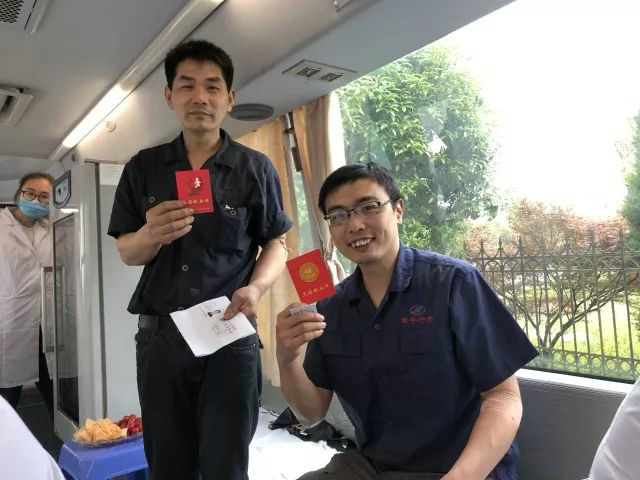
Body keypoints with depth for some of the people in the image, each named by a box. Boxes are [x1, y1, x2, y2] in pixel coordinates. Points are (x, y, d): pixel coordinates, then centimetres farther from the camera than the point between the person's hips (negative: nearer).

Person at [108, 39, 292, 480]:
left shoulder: (256, 168, 1)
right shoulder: (143, 168, 7)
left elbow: (277, 244, 3)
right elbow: (126, 252, 9)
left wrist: (255, 288, -17)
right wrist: (150, 236, -14)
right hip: (159, 335, 3)